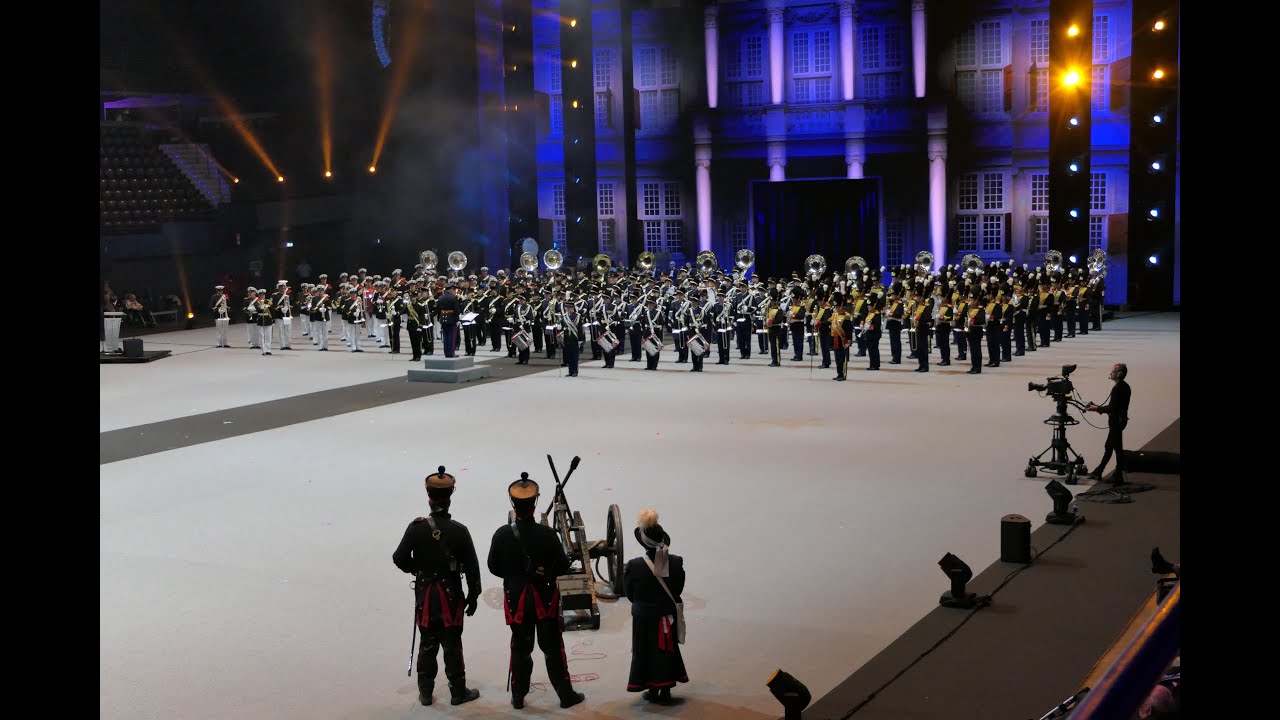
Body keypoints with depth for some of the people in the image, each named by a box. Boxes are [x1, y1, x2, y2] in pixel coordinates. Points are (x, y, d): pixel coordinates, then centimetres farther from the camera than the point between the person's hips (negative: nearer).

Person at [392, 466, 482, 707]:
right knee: (452, 644, 8)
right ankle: (458, 692, 17)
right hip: (451, 595, -2)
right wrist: (473, 595, 5)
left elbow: (400, 558, -7)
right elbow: (472, 567, -9)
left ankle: (425, 692, 22)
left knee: (428, 643, 14)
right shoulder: (459, 531, -14)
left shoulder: (417, 527, -12)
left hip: (425, 593, 2)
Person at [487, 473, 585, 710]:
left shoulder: (502, 534, -11)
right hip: (545, 598, -1)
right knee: (553, 647, 9)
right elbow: (563, 566, -9)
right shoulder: (547, 534, -17)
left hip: (516, 598, 2)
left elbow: (494, 567, -1)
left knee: (520, 648, 13)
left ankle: (518, 697, 20)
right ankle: (566, 694, 15)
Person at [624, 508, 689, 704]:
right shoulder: (676, 563, -15)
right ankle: (665, 691, 22)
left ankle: (653, 690, 22)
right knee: (667, 650, 16)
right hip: (668, 615, 2)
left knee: (646, 651, 13)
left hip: (643, 617, -2)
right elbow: (678, 590, -2)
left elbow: (629, 594, -7)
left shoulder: (634, 566, -20)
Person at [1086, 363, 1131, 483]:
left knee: (1117, 447, -2)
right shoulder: (1125, 386, 10)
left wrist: (1097, 409, -11)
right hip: (1120, 419, 10)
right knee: (1109, 446, 15)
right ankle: (1098, 472, 24)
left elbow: (1112, 408, -23)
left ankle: (1118, 476, 6)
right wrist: (1100, 407, 16)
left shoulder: (1117, 388, -20)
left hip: (1116, 420, -10)